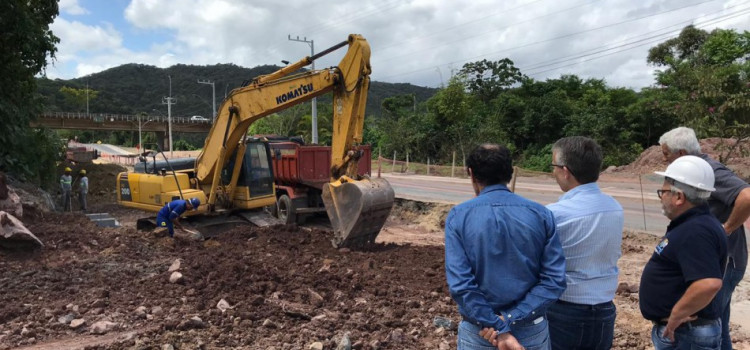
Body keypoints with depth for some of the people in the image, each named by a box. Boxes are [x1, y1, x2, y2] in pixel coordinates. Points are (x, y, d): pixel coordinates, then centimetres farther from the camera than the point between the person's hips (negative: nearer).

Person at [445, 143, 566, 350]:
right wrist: (509, 320, -13)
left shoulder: (458, 216, -11)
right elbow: (555, 280, -10)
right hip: (532, 333, 2)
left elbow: (459, 284, -18)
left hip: (478, 333, -1)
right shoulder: (541, 214, -5)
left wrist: (499, 329, -15)